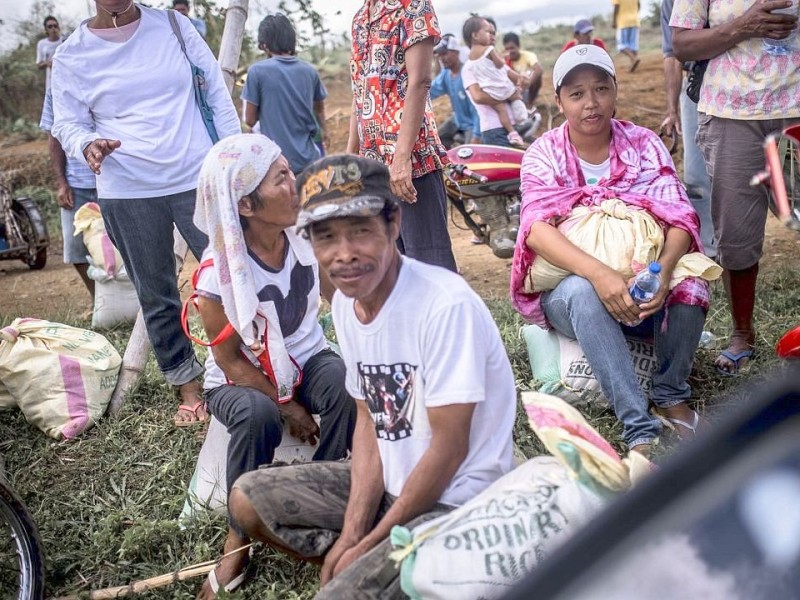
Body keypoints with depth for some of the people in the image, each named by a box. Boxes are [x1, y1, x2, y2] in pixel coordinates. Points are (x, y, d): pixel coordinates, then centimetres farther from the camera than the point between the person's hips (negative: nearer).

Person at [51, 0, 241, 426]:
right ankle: (187, 386, 25)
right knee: (155, 295, 9)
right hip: (126, 193, 1)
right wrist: (88, 144, -20)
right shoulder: (71, 56, 2)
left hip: (197, 179, 0)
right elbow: (67, 125, 4)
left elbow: (217, 92, 5)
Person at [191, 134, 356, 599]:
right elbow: (230, 359, -15)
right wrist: (286, 407, -18)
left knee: (346, 383, -30)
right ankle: (239, 537, -13)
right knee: (257, 416, -36)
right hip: (240, 379, -3)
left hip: (307, 358, 3)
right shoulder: (219, 272, -25)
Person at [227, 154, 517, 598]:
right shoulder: (346, 301, -2)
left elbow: (449, 448, -21)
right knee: (249, 499, 5)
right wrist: (351, 533, -5)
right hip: (393, 482, 8)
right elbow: (368, 420, 4)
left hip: (457, 501, -7)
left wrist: (368, 544, -13)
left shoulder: (445, 305, -25)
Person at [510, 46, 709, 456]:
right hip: (568, 292, -1)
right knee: (582, 291, -36)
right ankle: (640, 431, -38)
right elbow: (537, 230, -21)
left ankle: (671, 396, -7)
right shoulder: (544, 155, -4)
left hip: (642, 288, 2)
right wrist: (599, 275, -39)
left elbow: (678, 218, -11)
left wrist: (663, 270, -35)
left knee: (689, 285, -30)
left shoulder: (643, 145, 0)